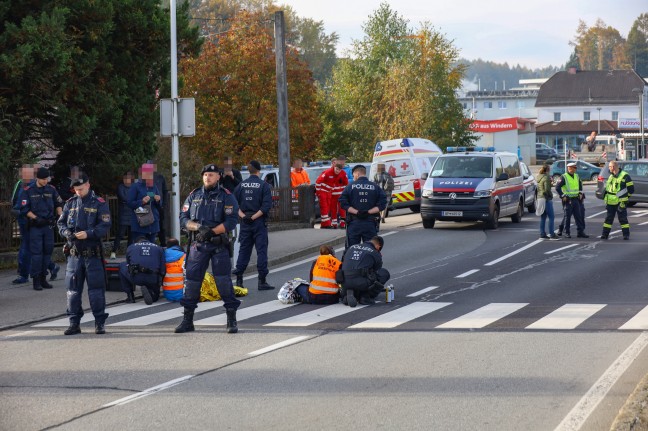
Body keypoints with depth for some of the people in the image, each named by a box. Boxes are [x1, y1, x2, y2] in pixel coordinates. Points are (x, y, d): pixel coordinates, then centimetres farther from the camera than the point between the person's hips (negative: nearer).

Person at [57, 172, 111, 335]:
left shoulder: (99, 204, -2)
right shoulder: (70, 203, 11)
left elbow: (105, 226, -8)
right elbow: (61, 223, 13)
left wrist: (88, 234, -21)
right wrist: (66, 232, -8)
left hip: (93, 253, -4)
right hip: (74, 253, 4)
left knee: (96, 288, -1)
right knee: (73, 289, 5)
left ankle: (100, 322, 7)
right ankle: (74, 323, 12)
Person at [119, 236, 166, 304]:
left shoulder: (131, 247, 22)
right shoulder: (159, 248, 21)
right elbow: (163, 268, 12)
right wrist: (160, 282, 25)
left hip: (136, 278, -1)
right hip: (153, 280, 1)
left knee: (122, 266, 30)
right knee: (155, 297, 33)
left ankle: (130, 295, 21)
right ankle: (149, 291, -6)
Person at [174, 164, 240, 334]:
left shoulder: (226, 197, 1)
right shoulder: (194, 196, 12)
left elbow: (231, 221, -9)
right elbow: (183, 218, 7)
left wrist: (212, 231, -19)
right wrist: (197, 227, -12)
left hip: (219, 245, -3)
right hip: (197, 245, 3)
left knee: (224, 280, -8)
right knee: (192, 280, 3)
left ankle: (232, 320, -1)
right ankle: (188, 320, 12)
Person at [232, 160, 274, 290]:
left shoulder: (241, 185, 5)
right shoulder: (264, 185, -6)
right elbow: (267, 205, -15)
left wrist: (243, 216, -6)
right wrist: (254, 217, -14)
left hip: (245, 222, 4)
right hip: (259, 222, -4)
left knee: (244, 250, 11)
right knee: (261, 250, 0)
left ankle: (239, 280, 10)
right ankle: (262, 281, -3)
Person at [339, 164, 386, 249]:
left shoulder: (350, 187, 0)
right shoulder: (375, 187, 4)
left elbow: (343, 203, -9)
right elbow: (382, 204, -5)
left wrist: (356, 212, -10)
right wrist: (369, 212, -9)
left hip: (354, 223, -1)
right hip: (370, 223, 1)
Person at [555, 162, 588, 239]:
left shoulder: (576, 176, 11)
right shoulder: (564, 177, -10)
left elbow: (580, 184, 29)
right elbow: (557, 187, -14)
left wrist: (580, 193, 17)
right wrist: (562, 196, -15)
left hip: (576, 199, 6)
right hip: (568, 200, -6)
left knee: (578, 216, 6)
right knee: (567, 216, -1)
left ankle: (580, 232, 10)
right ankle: (567, 233, 7)